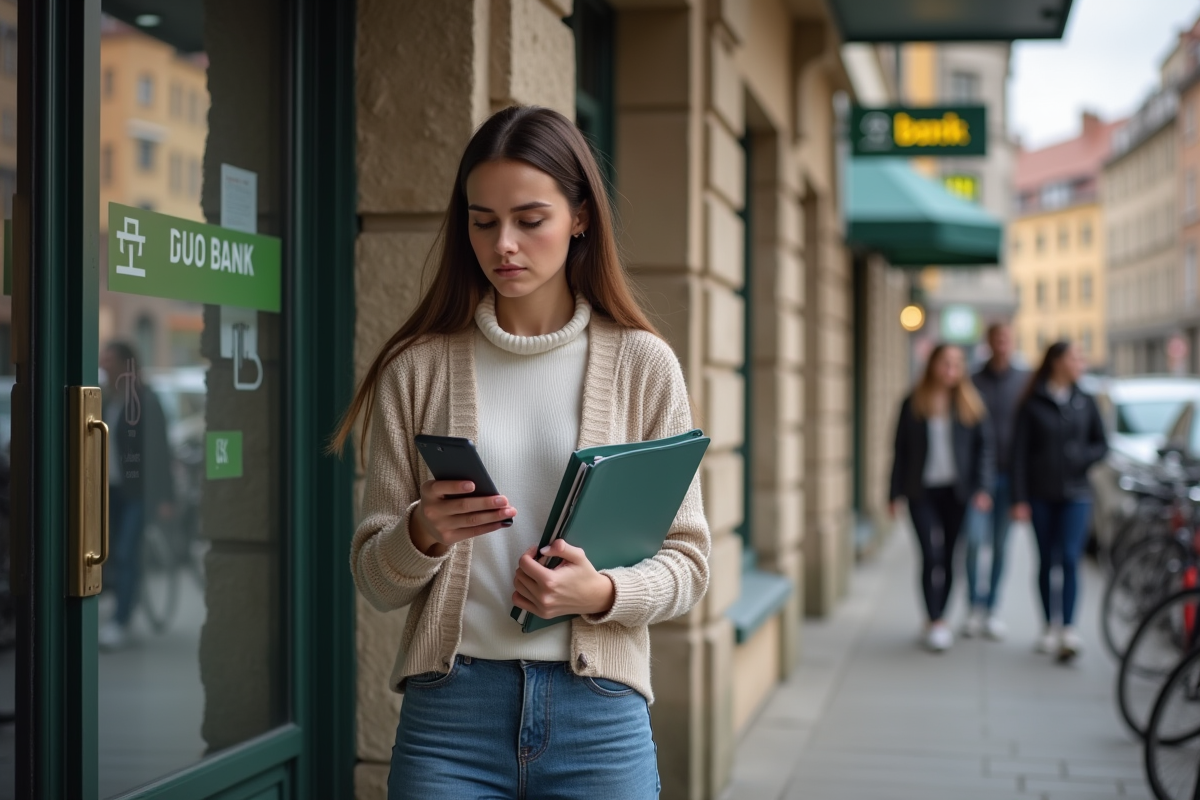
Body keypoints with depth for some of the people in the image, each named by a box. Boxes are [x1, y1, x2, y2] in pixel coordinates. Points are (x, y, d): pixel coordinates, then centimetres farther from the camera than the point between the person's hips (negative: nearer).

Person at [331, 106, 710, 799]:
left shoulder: (643, 364, 2)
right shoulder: (418, 369, 4)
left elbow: (687, 562, 3)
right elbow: (376, 581, 6)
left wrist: (602, 593, -15)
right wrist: (422, 533, -14)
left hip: (597, 715, 0)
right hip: (450, 713, 1)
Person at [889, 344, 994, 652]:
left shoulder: (969, 404, 4)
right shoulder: (913, 404, 2)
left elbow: (983, 447, 5)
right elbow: (901, 450, 5)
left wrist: (981, 487, -5)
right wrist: (895, 493, 3)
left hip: (955, 490, 2)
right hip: (922, 491, -2)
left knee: (948, 556, 7)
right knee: (931, 555, -10)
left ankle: (939, 617, 20)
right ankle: (934, 621, -6)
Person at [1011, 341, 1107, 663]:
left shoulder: (1085, 402, 8)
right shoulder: (1032, 405, 0)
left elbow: (1101, 444, 12)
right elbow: (1019, 453, -2)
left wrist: (1082, 457, -10)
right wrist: (1019, 499, -7)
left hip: (1075, 493, 1)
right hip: (1041, 494, -1)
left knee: (1070, 558, -12)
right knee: (1047, 561, 7)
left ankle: (1069, 630, -15)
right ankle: (1051, 627, 18)